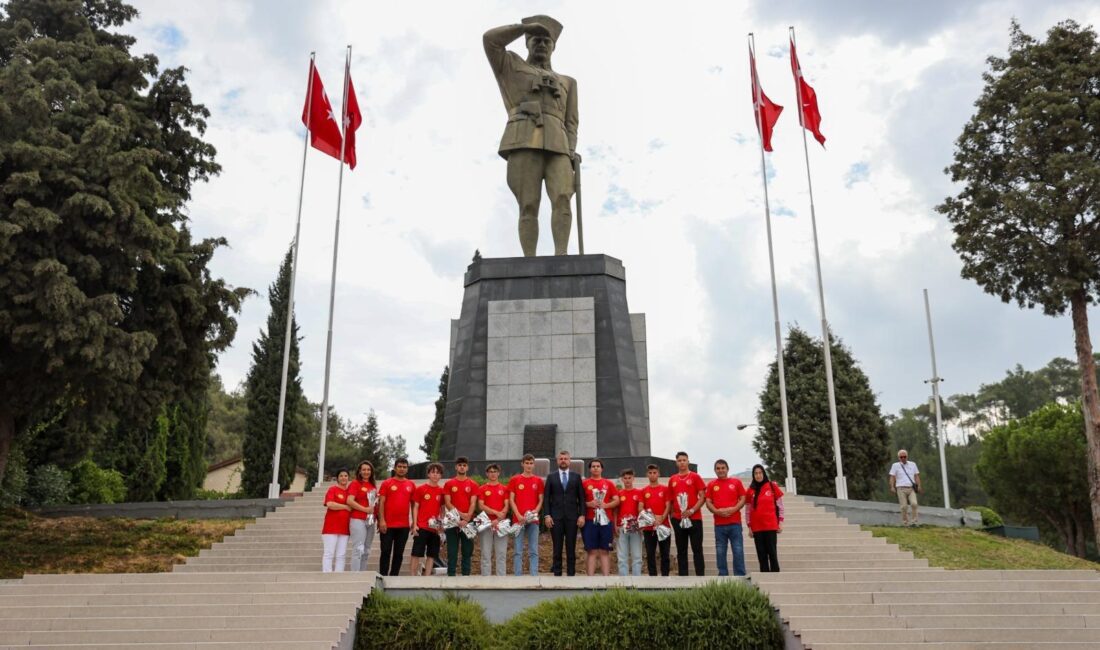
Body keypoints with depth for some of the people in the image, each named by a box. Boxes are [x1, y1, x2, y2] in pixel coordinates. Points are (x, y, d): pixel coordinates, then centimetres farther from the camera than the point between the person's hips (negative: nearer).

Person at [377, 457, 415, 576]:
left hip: (404, 526, 3)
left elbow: (413, 504, 12)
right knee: (386, 552, 0)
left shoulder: (411, 485, 9)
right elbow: (381, 502, -3)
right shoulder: (387, 483, 1)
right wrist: (381, 520, -12)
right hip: (388, 524, -3)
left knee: (399, 553, 8)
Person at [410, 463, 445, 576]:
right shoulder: (420, 489, 0)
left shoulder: (442, 491, 8)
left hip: (435, 528, 3)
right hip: (421, 527, -3)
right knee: (417, 554, -2)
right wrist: (415, 525, -7)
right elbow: (415, 507, 0)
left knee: (431, 555, 6)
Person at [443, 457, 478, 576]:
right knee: (452, 552, 1)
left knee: (467, 551, 4)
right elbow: (447, 503, -2)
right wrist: (460, 514, -14)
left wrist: (466, 519, -14)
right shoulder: (448, 484, 6)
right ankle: (451, 575, 4)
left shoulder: (473, 485, 7)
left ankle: (466, 575, 10)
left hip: (468, 522, 1)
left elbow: (473, 504, -1)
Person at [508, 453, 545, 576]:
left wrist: (534, 512, -9)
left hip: (533, 519, 1)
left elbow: (541, 500, 8)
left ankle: (534, 576, 5)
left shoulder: (539, 481, 9)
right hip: (518, 519, -1)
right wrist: (518, 515, -9)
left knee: (533, 551, 2)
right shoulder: (514, 480, 5)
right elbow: (511, 500, 2)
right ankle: (518, 576, 3)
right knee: (518, 551, 0)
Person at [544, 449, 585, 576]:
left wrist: (582, 515, -3)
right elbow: (546, 498, 5)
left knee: (571, 547, 2)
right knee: (557, 547, 1)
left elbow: (581, 498, 6)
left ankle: (571, 573, 6)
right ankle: (557, 573, 6)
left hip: (572, 517, 0)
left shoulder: (576, 476, 9)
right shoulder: (551, 477, 9)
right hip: (556, 517, 0)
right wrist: (547, 515, -5)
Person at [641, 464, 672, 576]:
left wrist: (660, 520, -13)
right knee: (650, 554, 2)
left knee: (665, 553, 1)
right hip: (648, 527, 1)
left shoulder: (665, 489, 5)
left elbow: (668, 507, 0)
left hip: (663, 526, -1)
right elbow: (641, 508, 5)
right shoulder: (643, 491, 9)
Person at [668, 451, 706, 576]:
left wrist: (692, 510, -15)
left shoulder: (695, 477, 1)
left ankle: (700, 576, 0)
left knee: (697, 549, -1)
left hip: (694, 518, -4)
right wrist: (672, 515, 5)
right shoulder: (672, 479, 11)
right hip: (678, 519, 4)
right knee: (681, 550, 7)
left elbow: (702, 497, -4)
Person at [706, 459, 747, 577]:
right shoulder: (711, 485, 10)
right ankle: (723, 576, 9)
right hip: (719, 524, 1)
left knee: (738, 551, -2)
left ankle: (740, 576, 4)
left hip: (735, 523, -1)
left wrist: (734, 509, -12)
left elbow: (743, 499, 5)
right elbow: (708, 502, 6)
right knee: (720, 552, 2)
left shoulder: (736, 482, 8)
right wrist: (717, 511, -12)